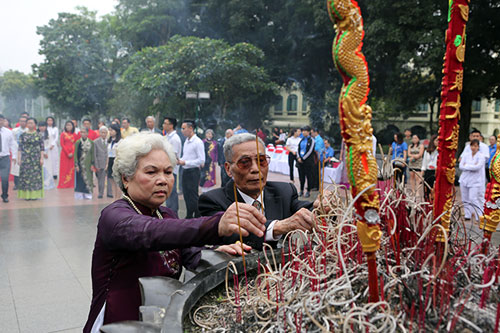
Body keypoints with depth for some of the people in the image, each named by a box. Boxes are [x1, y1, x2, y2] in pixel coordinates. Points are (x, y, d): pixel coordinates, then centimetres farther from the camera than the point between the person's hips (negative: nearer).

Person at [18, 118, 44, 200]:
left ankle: (35, 194, 7)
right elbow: (20, 148, 5)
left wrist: (41, 158, -6)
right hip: (25, 158, 1)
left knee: (36, 175, -1)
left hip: (36, 158, -1)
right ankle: (26, 194, 7)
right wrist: (19, 158, -1)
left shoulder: (39, 135, 3)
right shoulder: (23, 135, 6)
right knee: (25, 176, 1)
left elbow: (42, 148, 1)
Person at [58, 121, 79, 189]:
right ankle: (63, 184, 3)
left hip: (72, 154, 1)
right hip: (64, 153, -1)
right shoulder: (63, 134, 2)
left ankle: (71, 184, 7)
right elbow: (62, 145, -2)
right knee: (64, 168, -1)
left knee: (71, 168, 2)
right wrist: (67, 153, -11)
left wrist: (72, 153, -10)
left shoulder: (75, 135, 7)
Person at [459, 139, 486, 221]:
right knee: (465, 199, 7)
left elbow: (477, 167, -17)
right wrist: (472, 166, -10)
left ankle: (479, 217, -5)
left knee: (473, 198, -12)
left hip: (475, 181, -4)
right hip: (465, 180, 5)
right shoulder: (465, 155, 9)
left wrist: (466, 166, -7)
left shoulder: (481, 156, -3)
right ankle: (467, 215, 18)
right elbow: (461, 166, 0)